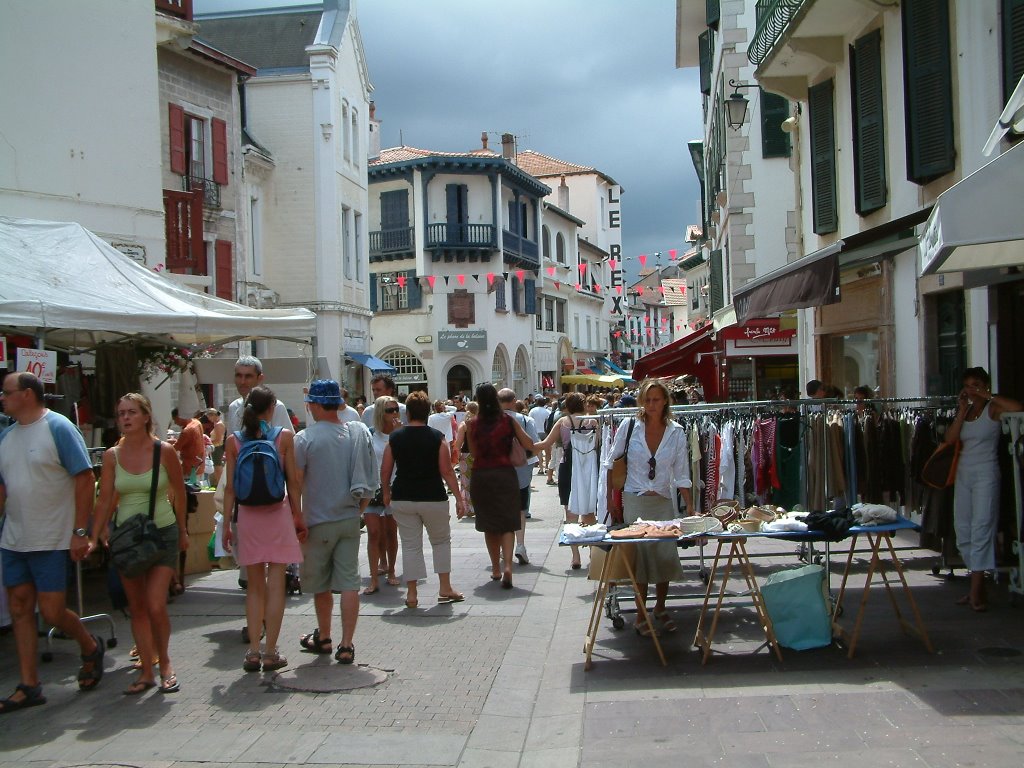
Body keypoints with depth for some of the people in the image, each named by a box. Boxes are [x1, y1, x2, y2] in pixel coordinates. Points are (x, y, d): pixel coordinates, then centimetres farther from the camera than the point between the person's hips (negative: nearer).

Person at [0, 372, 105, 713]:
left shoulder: (58, 428, -11)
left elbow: (85, 478, -13)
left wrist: (80, 532, -16)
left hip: (51, 540, -7)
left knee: (51, 611, -4)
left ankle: (90, 648, 24)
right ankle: (29, 686, 16)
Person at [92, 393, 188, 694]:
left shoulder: (164, 451, -6)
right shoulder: (112, 455, 1)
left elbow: (179, 494, 4)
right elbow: (105, 500, 0)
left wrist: (182, 531, 11)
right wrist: (96, 536, -11)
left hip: (162, 533, -3)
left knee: (156, 606, -11)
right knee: (136, 607, 8)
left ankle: (164, 661, 13)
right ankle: (147, 671, 17)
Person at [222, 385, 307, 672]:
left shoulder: (234, 440, 1)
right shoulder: (284, 436, -3)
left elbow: (230, 487, 1)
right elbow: (293, 481, -2)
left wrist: (226, 523, 8)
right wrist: (298, 516, 7)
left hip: (247, 516, 2)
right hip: (277, 514, -2)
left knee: (254, 586, 11)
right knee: (275, 584, 2)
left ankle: (253, 652, 9)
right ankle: (270, 653, 4)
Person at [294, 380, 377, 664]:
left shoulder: (305, 438, -13)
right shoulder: (359, 433, 0)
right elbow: (371, 481, 5)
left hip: (319, 521, -3)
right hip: (350, 520, 3)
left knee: (321, 585, 13)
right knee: (349, 582, 4)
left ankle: (323, 638, 29)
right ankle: (346, 645, 3)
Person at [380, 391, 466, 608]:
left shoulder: (395, 437, -1)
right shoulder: (437, 438, -7)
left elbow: (385, 471, 2)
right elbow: (447, 471, -9)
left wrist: (386, 493, 19)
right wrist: (459, 498, -3)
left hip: (402, 500, 2)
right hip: (433, 498, -2)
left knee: (410, 545, 8)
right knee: (441, 541, 16)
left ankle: (411, 594, 9)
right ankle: (445, 588, 16)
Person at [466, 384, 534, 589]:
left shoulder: (473, 425, -1)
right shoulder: (508, 421, -4)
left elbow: (473, 452, 4)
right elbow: (529, 445, -3)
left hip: (480, 476, 1)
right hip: (505, 474, -1)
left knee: (489, 525, 14)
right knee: (507, 522, 1)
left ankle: (495, 568, 22)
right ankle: (507, 566, -17)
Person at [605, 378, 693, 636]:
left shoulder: (676, 432, 0)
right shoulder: (629, 427, -4)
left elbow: (681, 476, 2)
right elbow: (611, 462, 5)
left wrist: (691, 508, -5)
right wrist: (610, 496, 4)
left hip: (664, 501, 2)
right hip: (634, 501, -2)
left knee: (666, 554, 0)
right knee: (641, 555, -4)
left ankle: (660, 607, 23)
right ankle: (641, 614, 10)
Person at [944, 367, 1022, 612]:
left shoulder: (992, 409, -4)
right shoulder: (964, 410, 13)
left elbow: (1018, 408, -25)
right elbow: (950, 439, 0)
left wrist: (988, 396, -17)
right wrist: (962, 411, -4)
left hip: (985, 474, -7)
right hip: (963, 473, 7)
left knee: (981, 528, -10)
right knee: (963, 530, 6)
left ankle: (976, 591, -10)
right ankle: (976, 584, 14)